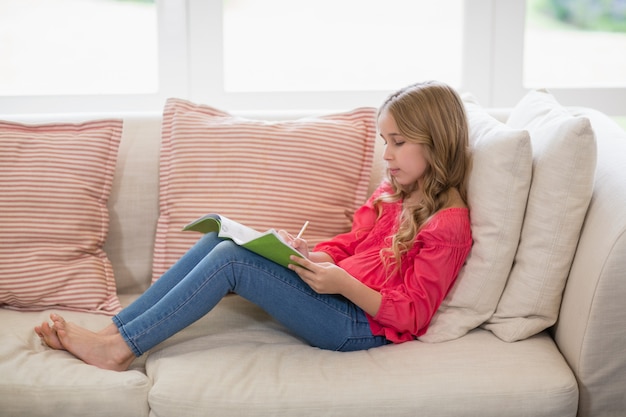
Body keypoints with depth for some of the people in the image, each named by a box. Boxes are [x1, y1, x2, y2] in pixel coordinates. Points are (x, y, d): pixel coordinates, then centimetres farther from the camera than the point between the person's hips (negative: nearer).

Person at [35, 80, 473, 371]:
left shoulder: (449, 222, -11)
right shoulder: (391, 194, 16)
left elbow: (412, 314, -14)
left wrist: (343, 284, -26)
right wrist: (311, 255, -2)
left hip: (362, 323, -9)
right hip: (337, 294, 9)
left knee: (231, 258, -23)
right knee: (218, 237, -6)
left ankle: (122, 348, -16)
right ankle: (113, 329, -10)